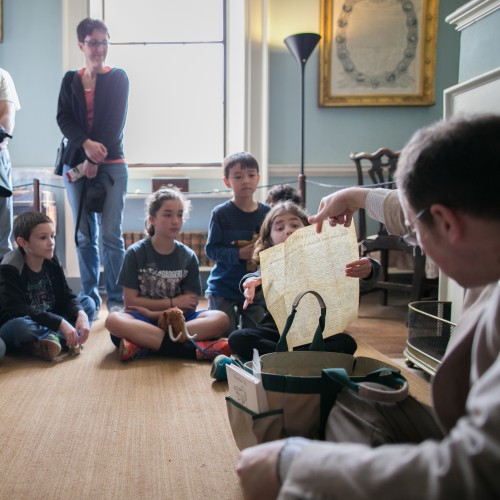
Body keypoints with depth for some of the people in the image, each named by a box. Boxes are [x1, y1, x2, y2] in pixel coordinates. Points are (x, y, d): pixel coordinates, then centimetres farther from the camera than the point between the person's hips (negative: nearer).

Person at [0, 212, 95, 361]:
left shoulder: (51, 263, 0)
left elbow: (67, 297, -1)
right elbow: (17, 310, -28)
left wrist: (81, 314, -24)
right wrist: (60, 323, -33)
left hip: (50, 324, 7)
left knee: (88, 302, -6)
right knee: (18, 325, -41)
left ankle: (52, 337, -27)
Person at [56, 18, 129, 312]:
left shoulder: (118, 78, 4)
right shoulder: (70, 80, 13)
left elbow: (116, 122, -4)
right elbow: (63, 118, 3)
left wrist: (95, 161, -10)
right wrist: (86, 144, -16)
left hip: (111, 165, -3)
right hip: (76, 162, 3)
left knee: (111, 234, -7)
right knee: (85, 235, 5)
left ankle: (116, 299, 2)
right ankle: (89, 297, 13)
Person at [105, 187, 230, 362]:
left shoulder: (188, 257, 5)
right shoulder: (135, 253, 0)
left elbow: (189, 306, 1)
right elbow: (130, 301, -4)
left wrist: (153, 313, -12)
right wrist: (173, 303, -4)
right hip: (143, 320, -2)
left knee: (221, 319, -24)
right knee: (113, 320, -35)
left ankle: (143, 345, -32)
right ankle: (191, 349, -35)